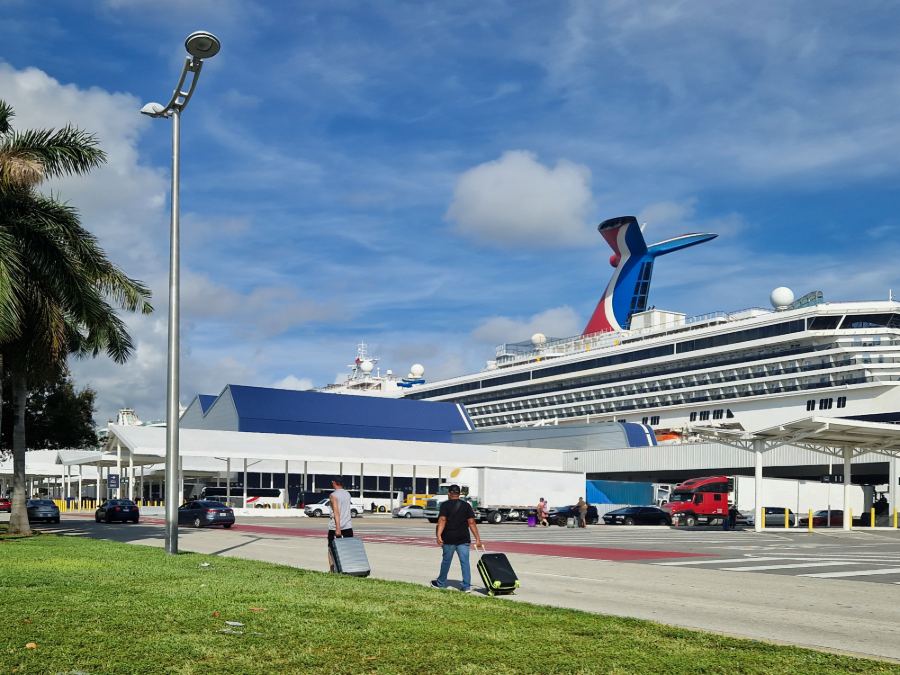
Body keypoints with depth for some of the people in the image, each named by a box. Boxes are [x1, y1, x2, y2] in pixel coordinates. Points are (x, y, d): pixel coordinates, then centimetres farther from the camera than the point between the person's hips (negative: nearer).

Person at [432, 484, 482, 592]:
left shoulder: (445, 505, -1)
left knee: (446, 561, 11)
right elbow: (471, 523, 2)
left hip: (449, 539, -1)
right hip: (463, 539, 2)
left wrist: (439, 535, -22)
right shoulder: (466, 505, 6)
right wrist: (477, 538, 2)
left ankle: (441, 583, 26)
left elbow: (442, 520, -14)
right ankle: (467, 586, -3)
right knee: (465, 562, 1)